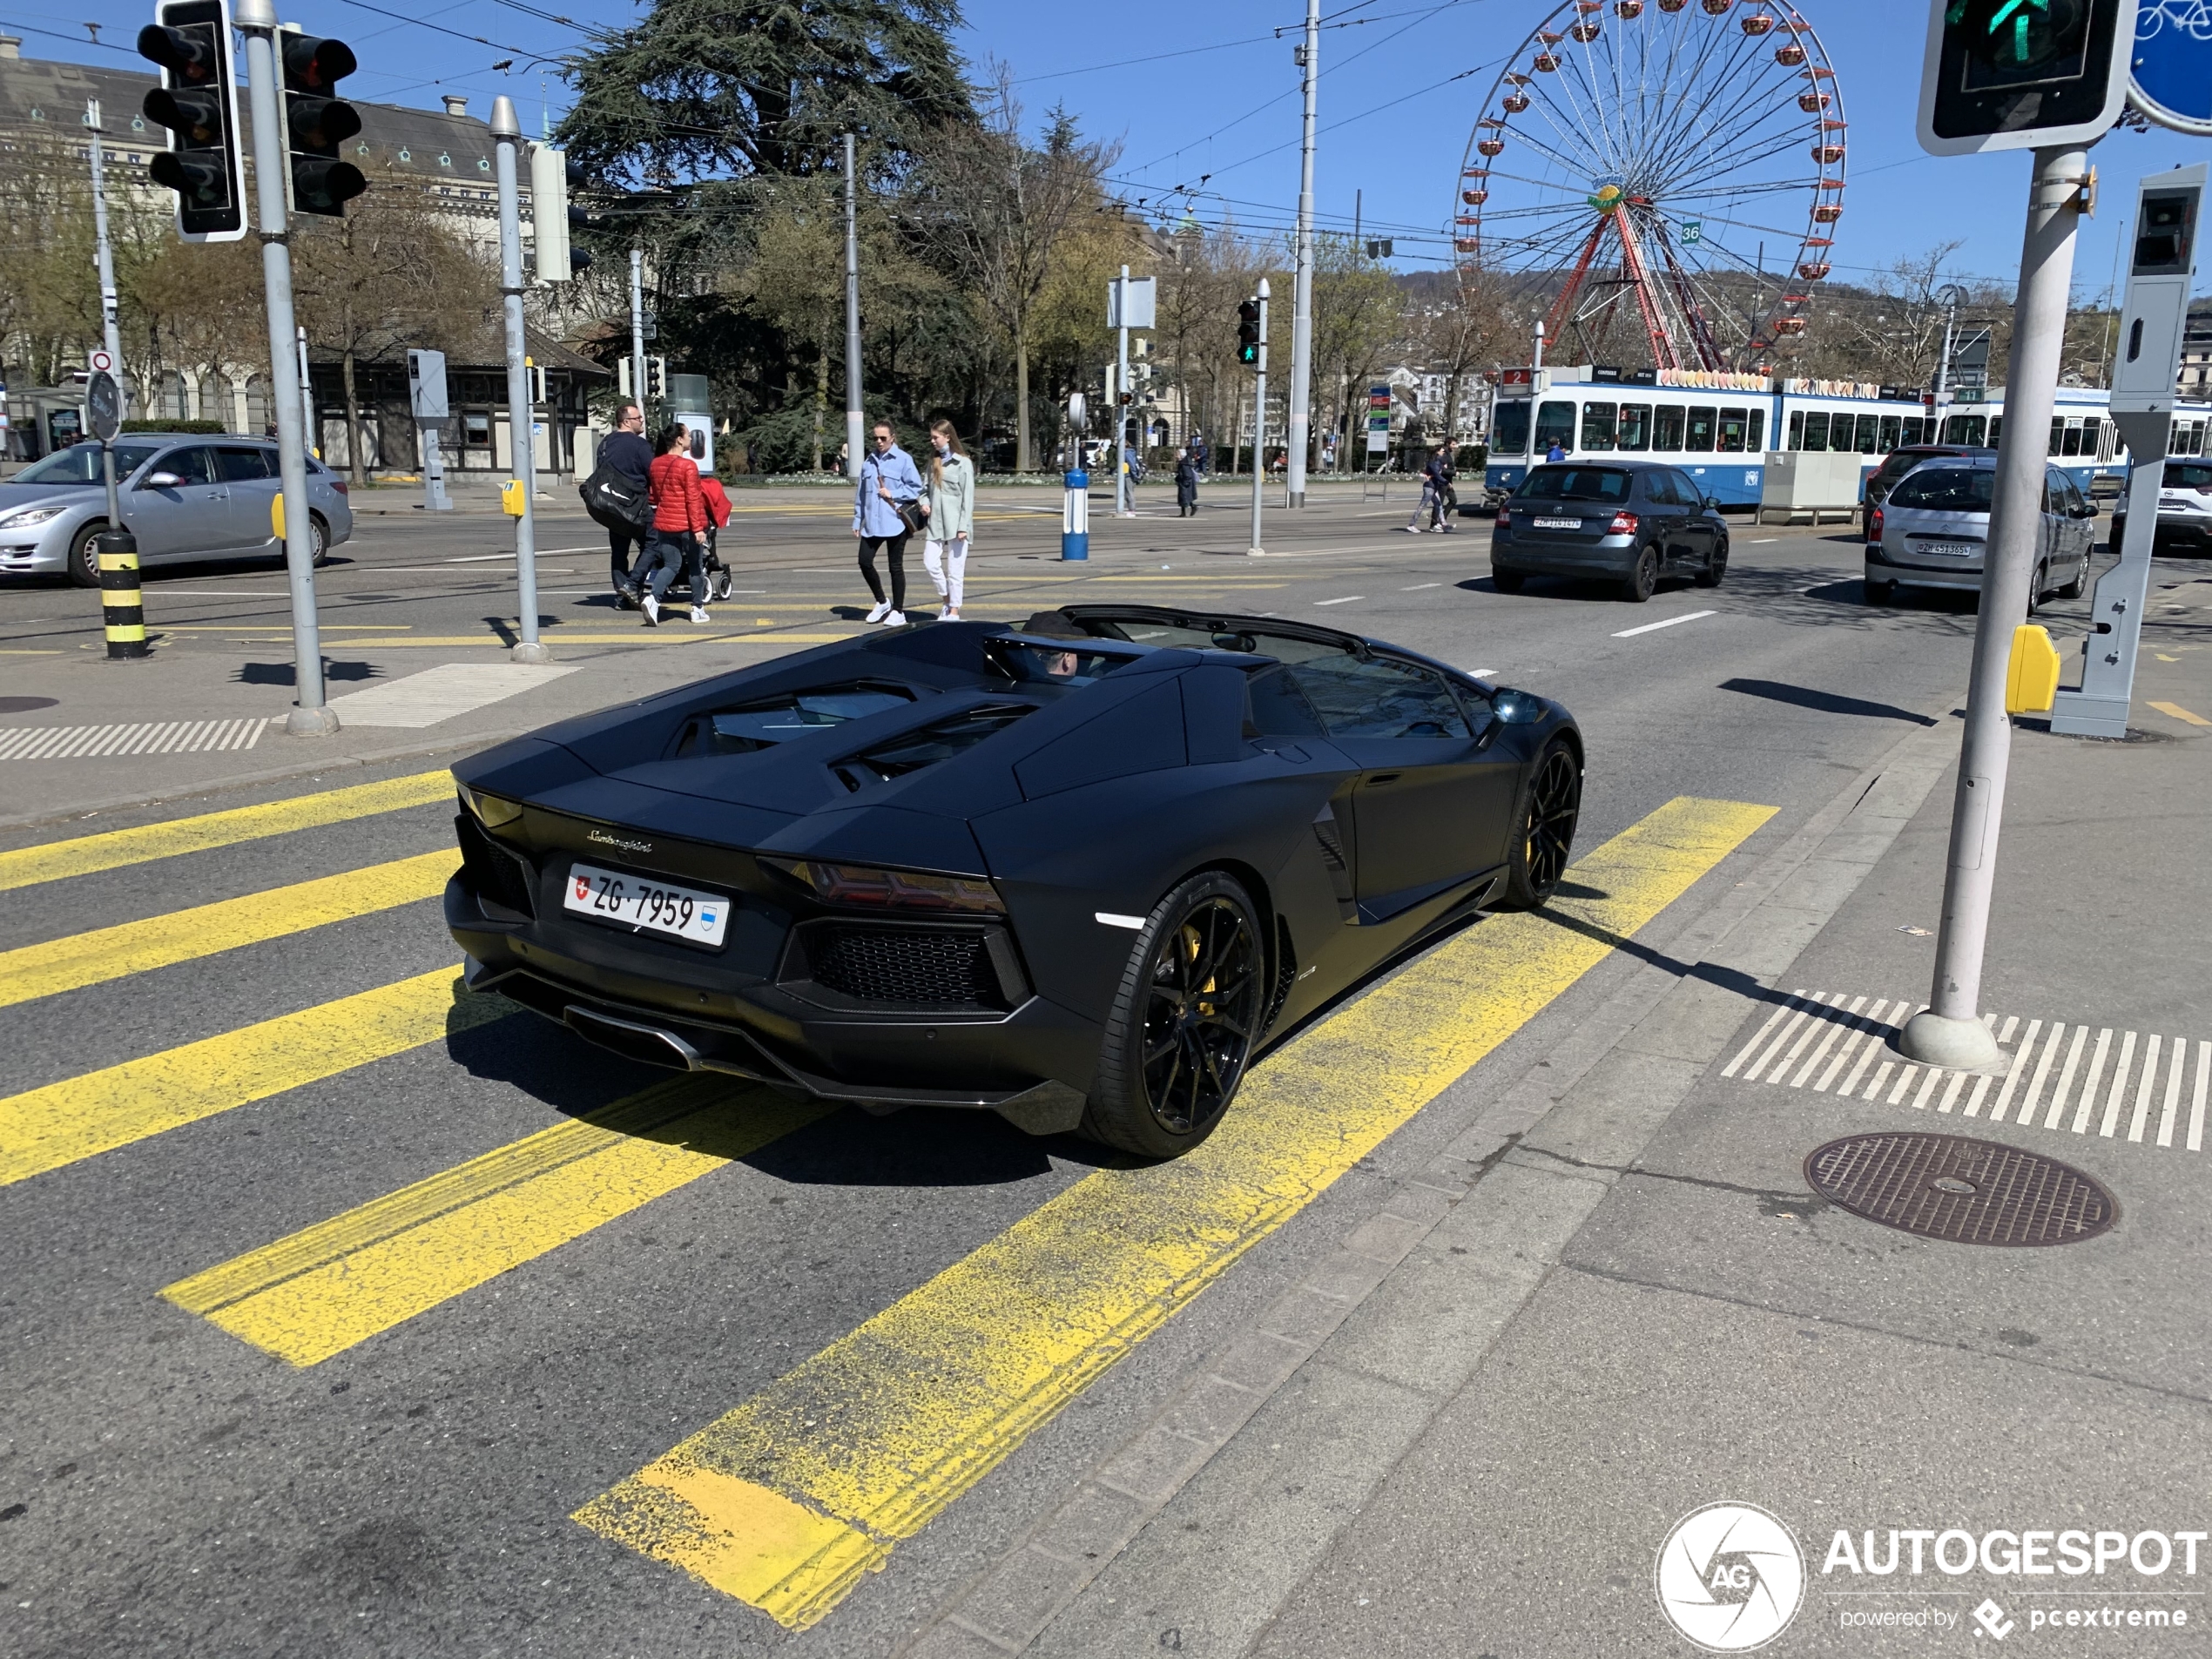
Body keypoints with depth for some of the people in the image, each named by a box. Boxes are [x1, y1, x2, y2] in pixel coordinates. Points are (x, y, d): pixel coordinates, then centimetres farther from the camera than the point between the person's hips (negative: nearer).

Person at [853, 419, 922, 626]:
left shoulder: (904, 459, -4)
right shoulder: (868, 461, 12)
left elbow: (915, 488, -6)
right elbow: (861, 493, 16)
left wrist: (892, 494, -13)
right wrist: (857, 520, 14)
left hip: (895, 522, -5)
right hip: (871, 523, 5)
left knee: (895, 567, 3)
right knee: (865, 562, 1)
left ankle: (898, 611, 14)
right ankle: (882, 602, 21)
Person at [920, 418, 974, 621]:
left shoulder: (963, 463, -5)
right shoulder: (933, 461, 13)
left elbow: (968, 497, -8)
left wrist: (963, 526, -13)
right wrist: (925, 502, -1)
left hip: (955, 523, -5)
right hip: (936, 522, 5)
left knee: (955, 569, 0)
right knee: (930, 562, -3)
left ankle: (954, 610, 7)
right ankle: (945, 597, 18)